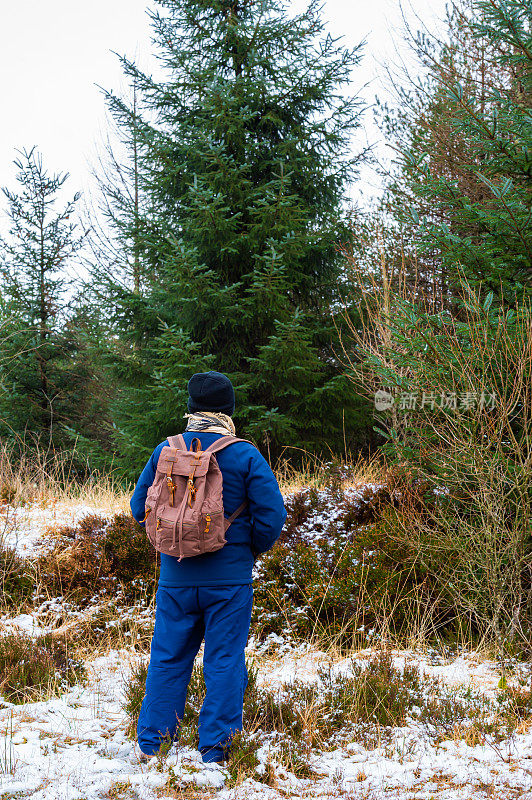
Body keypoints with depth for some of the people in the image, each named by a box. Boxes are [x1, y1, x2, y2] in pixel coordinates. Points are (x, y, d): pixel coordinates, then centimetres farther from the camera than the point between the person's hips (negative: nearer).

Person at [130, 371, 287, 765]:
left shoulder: (165, 451, -2)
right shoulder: (245, 456, -9)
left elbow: (140, 507, 5)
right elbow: (272, 514, -12)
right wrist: (254, 549, 6)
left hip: (175, 578, 3)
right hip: (229, 579, -2)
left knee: (167, 658, 13)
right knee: (224, 662, 6)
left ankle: (152, 741, 18)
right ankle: (214, 750, 8)